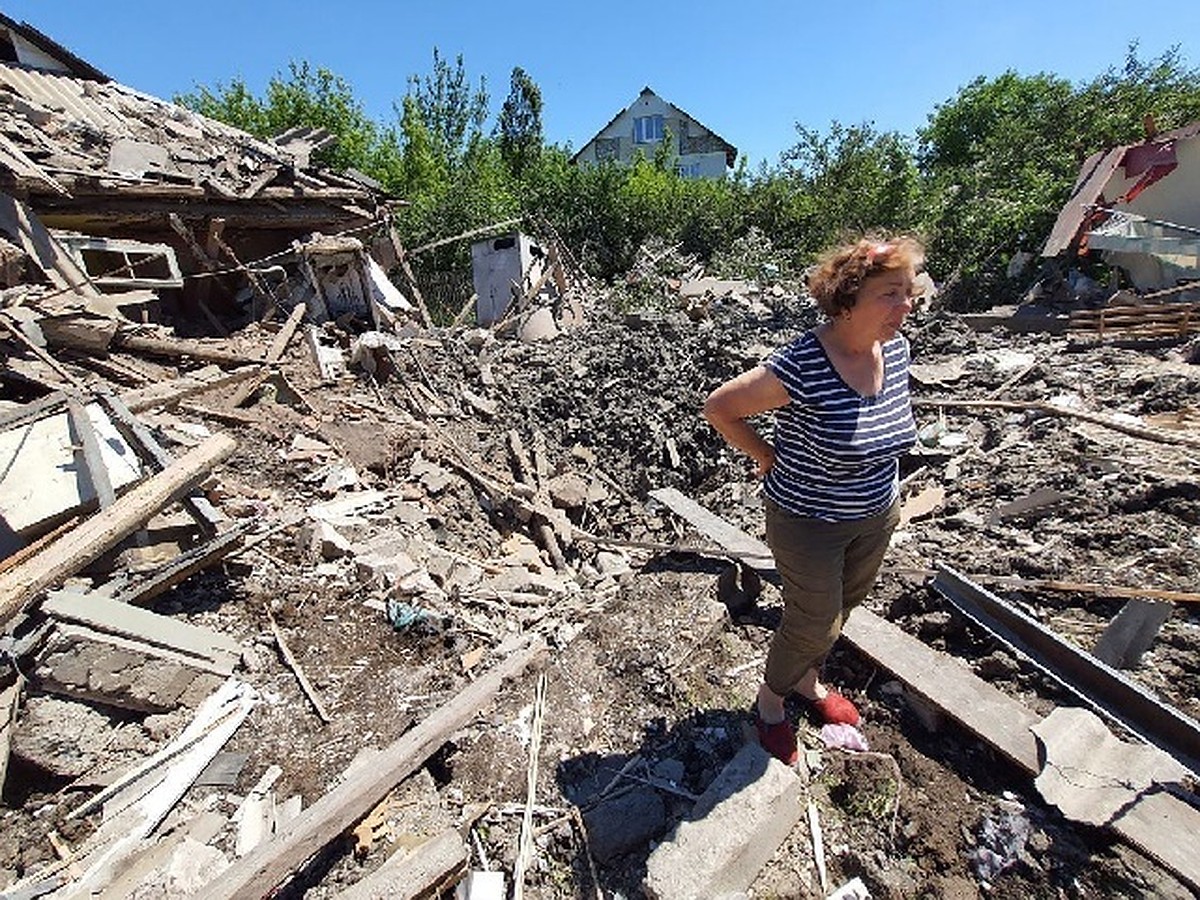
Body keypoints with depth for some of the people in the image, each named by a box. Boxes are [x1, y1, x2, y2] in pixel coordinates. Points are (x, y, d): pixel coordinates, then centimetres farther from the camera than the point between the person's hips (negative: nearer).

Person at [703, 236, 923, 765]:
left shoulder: (896, 349, -6)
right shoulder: (802, 366, -30)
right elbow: (718, 407, -22)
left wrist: (888, 495, 13)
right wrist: (767, 457, -15)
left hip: (875, 517, 7)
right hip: (808, 522, -7)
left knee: (842, 607, 25)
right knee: (815, 624, 8)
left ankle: (807, 680, 54)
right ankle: (770, 701, 39)